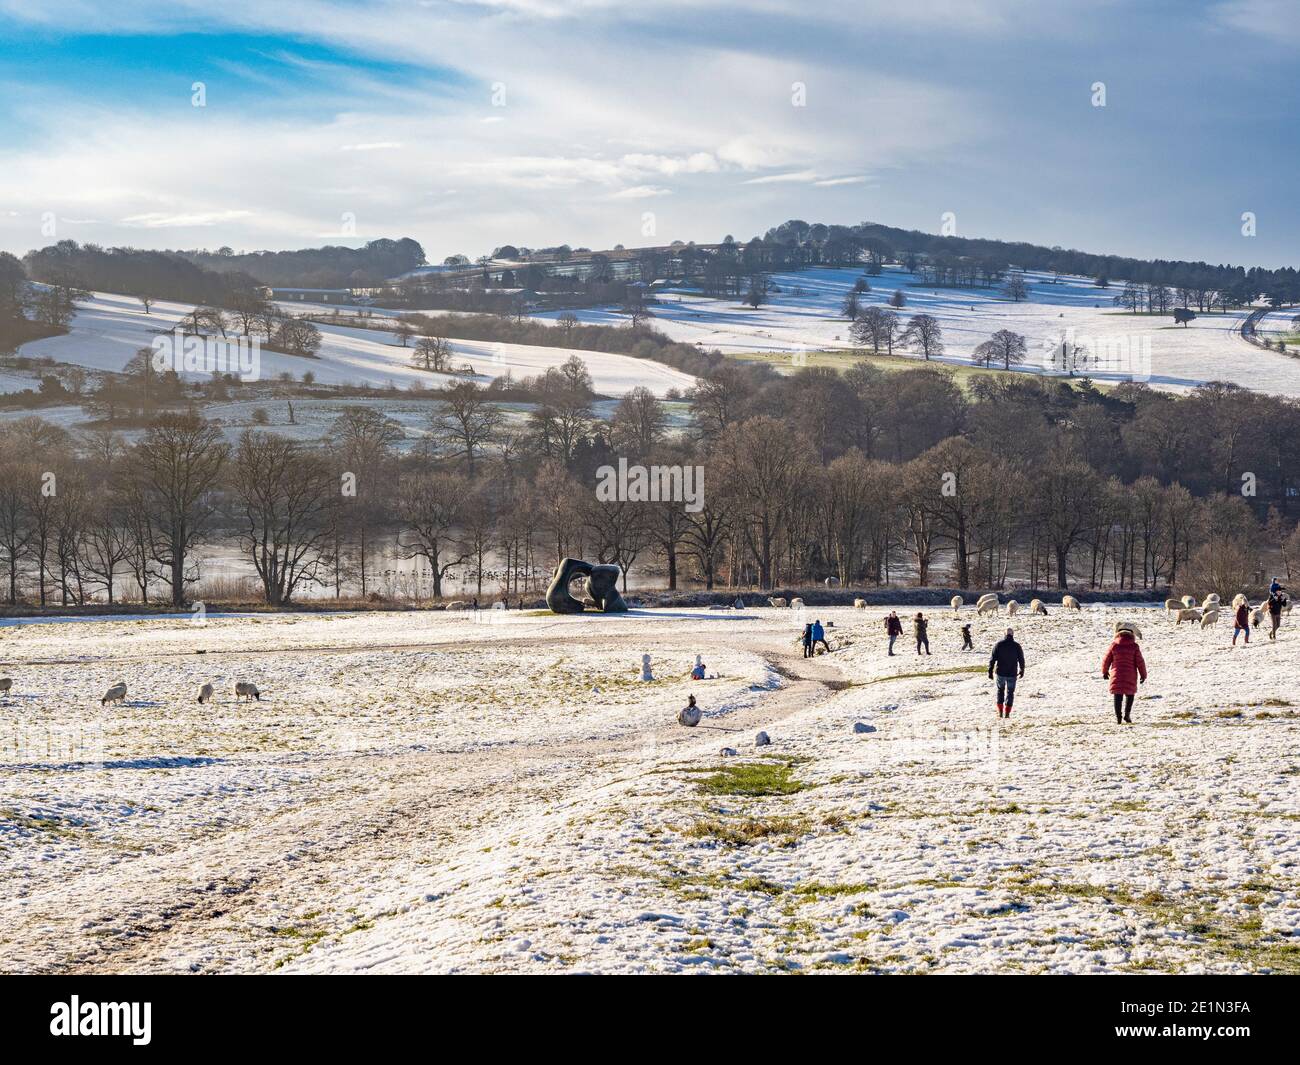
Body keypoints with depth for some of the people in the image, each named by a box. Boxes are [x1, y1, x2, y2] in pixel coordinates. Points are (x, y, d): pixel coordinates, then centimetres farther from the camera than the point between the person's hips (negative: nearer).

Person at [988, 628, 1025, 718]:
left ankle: (1000, 711, 13)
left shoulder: (998, 645, -5)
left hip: (1000, 673, 1)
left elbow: (992, 659, -6)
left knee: (1000, 690, 19)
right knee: (1010, 692, 10)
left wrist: (990, 671, 0)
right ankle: (1007, 713, 5)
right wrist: (1022, 670, 20)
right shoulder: (1017, 646, -5)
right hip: (1012, 674, -1)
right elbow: (1021, 660, 4)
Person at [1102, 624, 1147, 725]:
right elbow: (1140, 662, -3)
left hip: (1116, 674, 1)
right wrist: (1143, 675, 8)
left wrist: (1104, 672, 22)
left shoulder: (1113, 645, 0)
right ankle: (1126, 715, 5)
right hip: (1130, 675, -1)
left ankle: (1118, 717, -2)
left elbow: (1106, 660, 7)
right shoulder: (1134, 646, -4)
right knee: (1130, 695, 15)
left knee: (1118, 696, 5)